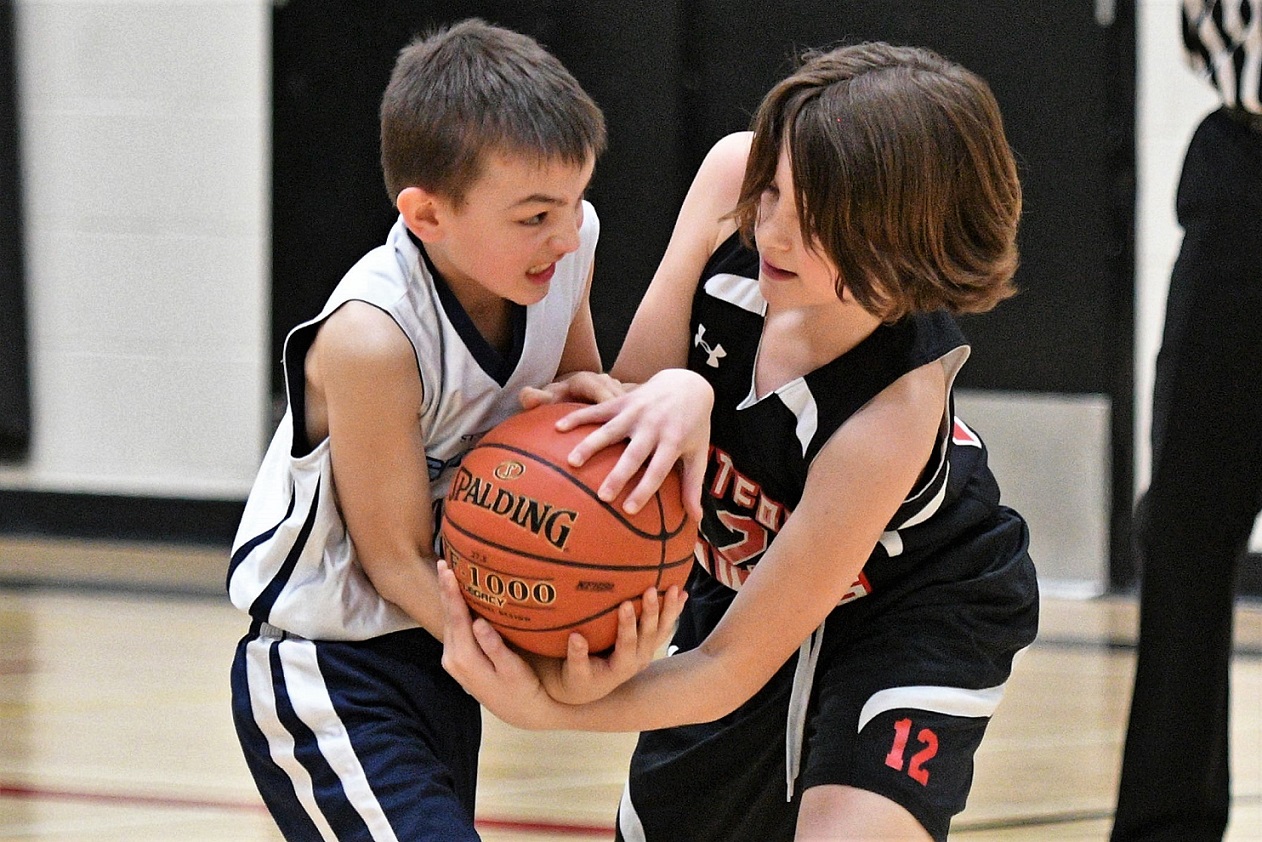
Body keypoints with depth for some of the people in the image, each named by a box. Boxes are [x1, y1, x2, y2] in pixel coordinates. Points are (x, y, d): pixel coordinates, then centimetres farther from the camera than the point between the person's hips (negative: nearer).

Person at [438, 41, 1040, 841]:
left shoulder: (896, 410, -40)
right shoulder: (734, 177, -27)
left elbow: (732, 669, -33)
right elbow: (625, 394, -15)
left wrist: (546, 705, -46)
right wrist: (675, 394, -38)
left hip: (913, 609, -5)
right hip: (737, 577, 5)